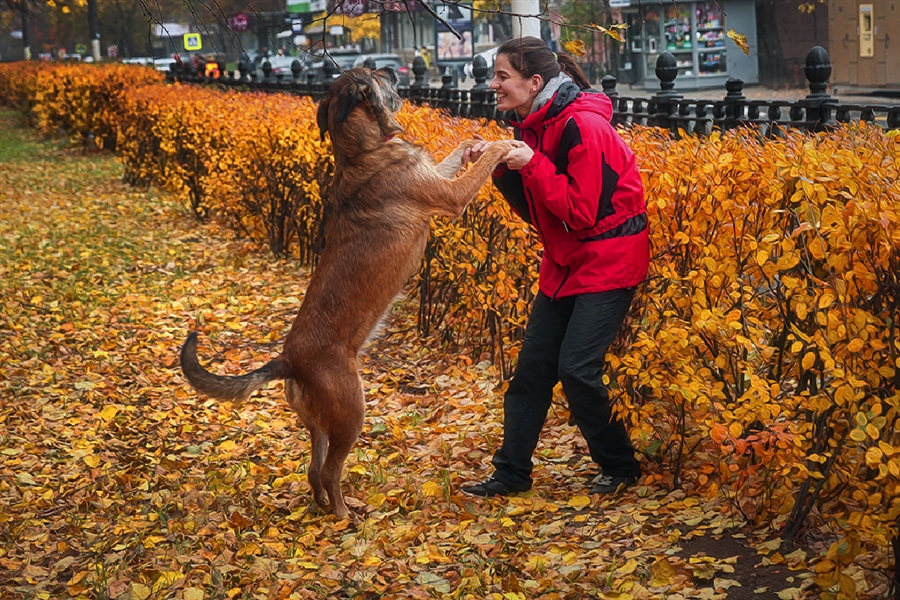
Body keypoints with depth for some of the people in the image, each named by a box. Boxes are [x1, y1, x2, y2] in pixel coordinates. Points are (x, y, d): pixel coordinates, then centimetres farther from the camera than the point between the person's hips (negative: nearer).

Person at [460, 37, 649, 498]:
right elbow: (535, 212, 8)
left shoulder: (582, 127, -22)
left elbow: (581, 214, -24)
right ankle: (511, 473, 14)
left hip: (609, 262, -9)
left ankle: (620, 467, 9)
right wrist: (501, 169, -6)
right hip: (565, 262, 9)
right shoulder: (534, 126, 4)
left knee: (576, 369, -11)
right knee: (532, 367, 6)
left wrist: (531, 164, -24)